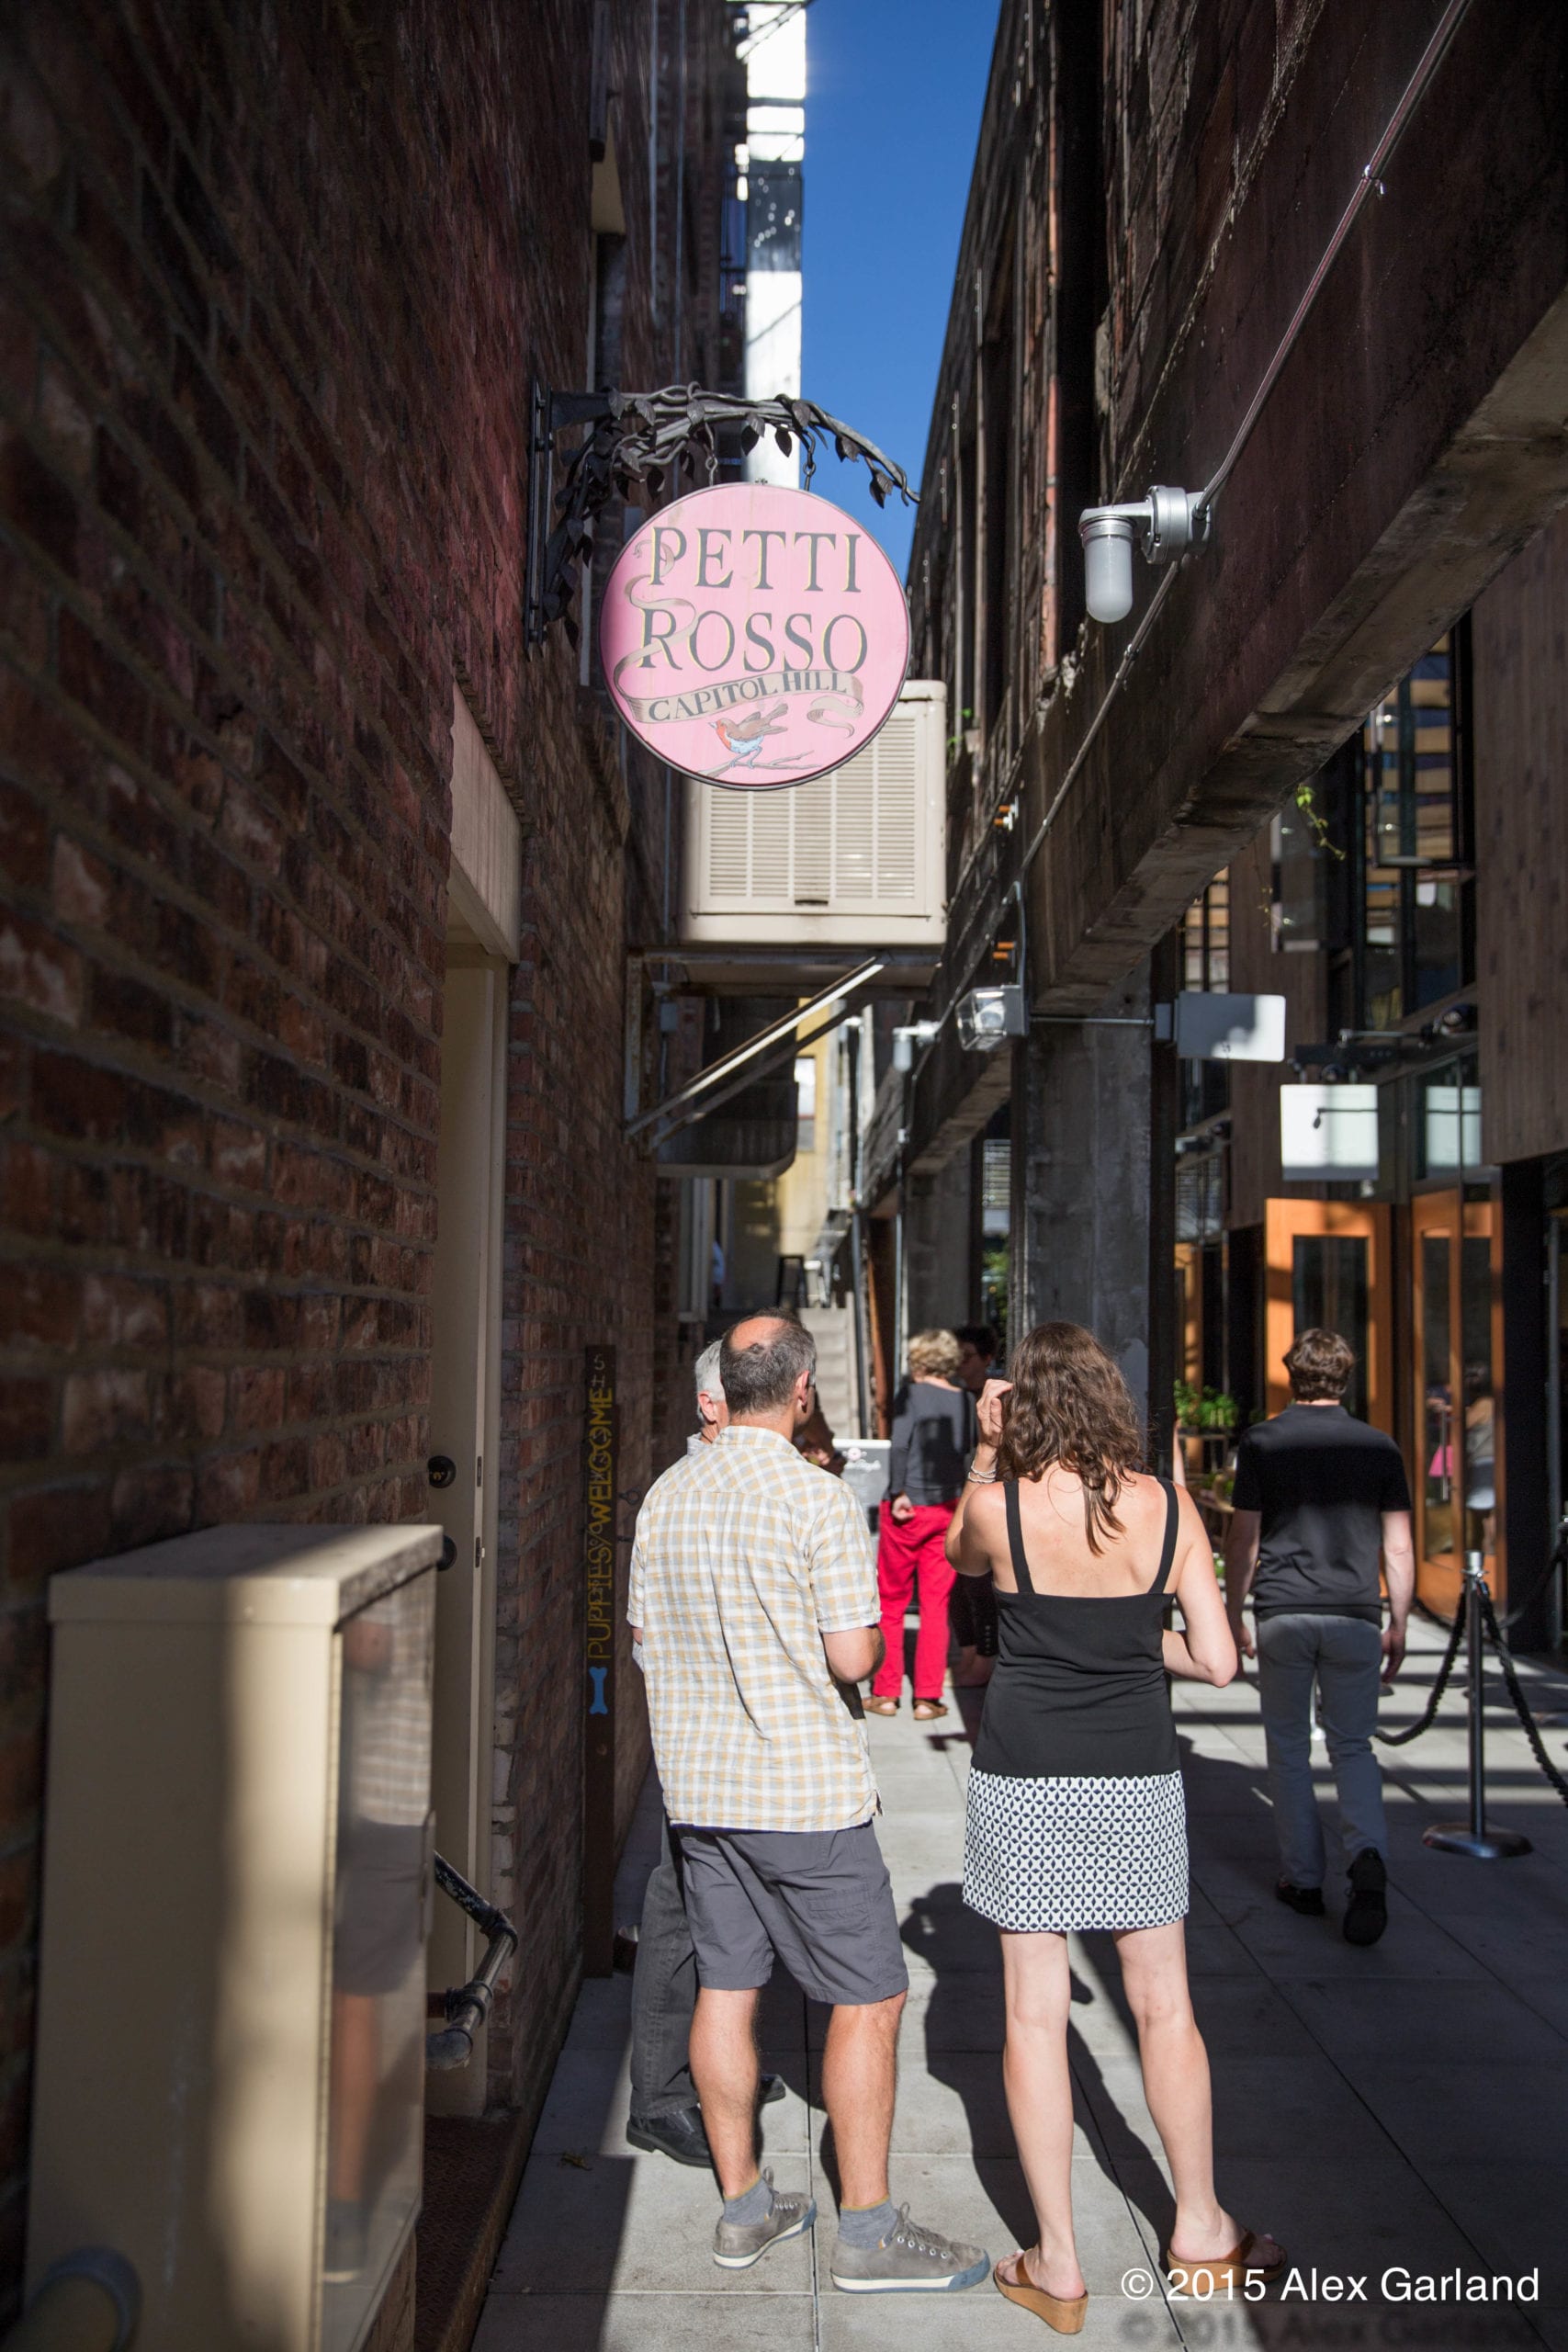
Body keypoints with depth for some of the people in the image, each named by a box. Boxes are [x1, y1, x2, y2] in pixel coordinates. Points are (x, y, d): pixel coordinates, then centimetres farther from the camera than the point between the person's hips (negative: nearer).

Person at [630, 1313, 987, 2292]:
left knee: (726, 1988, 14)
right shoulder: (821, 1498, -17)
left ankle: (744, 2206, 25)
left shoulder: (667, 1494, 3)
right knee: (870, 1998, 5)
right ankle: (868, 2229, 11)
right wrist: (877, 1633, 4)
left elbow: (645, 1634, 10)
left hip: (699, 1784, 7)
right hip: (805, 1791, -7)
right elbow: (852, 1658, -18)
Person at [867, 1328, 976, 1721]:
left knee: (892, 1601, 9)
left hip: (906, 1507, -3)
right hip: (948, 1508, 3)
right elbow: (969, 1449, 6)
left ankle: (886, 1693, 14)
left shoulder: (912, 1393, -7)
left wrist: (897, 1493, -15)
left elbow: (899, 1445, -17)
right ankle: (928, 1697, 9)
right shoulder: (966, 1400, 5)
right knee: (936, 1604, 7)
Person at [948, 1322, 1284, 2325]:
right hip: (1135, 1777, 2)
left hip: (1024, 1774, -2)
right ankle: (1200, 2233, 31)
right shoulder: (1169, 1508, -6)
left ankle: (1057, 2265, 16)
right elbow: (1217, 1660, -4)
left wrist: (986, 1450, 8)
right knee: (1165, 2007, 17)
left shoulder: (998, 1504, -11)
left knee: (1036, 2012, 8)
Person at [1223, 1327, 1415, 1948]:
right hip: (1355, 1616, 1)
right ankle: (1368, 1859, -12)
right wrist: (1398, 1625, 12)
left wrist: (1232, 1617, 7)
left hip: (1282, 1615, -1)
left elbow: (1243, 1540, -2)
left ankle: (1303, 1879, 16)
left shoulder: (1262, 1442, -1)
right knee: (1352, 1746, 11)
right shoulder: (1379, 1447, 3)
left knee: (1289, 1748, 12)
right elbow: (1398, 1547, 4)